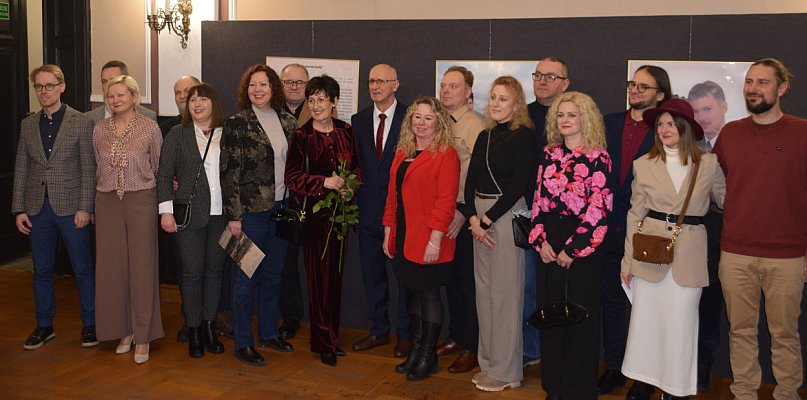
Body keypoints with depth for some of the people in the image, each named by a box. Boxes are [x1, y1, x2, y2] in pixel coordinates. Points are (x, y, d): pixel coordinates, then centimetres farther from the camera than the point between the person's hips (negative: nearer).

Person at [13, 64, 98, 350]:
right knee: (42, 271, 12)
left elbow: (88, 169, -5)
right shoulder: (28, 125, 9)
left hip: (71, 207, -4)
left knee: (83, 269, 4)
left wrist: (84, 208, -11)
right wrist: (19, 209, 4)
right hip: (38, 208, 4)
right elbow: (21, 169, 10)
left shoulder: (81, 123, -3)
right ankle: (44, 326, 25)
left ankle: (90, 324, 17)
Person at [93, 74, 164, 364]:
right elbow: (97, 168, 14)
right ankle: (124, 329, 21)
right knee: (112, 267, 6)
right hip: (107, 202, 3)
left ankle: (143, 336, 8)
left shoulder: (150, 128, -3)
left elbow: (158, 167, 6)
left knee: (142, 266, -1)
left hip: (141, 200, -3)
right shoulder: (100, 130, 7)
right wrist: (94, 204, 13)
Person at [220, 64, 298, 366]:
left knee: (273, 275, 15)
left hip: (281, 209, 5)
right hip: (251, 211, -5)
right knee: (246, 277, 3)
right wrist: (233, 215, -13)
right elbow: (229, 173, -10)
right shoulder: (237, 124, -8)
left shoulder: (288, 123, 8)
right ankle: (243, 343, 13)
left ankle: (269, 332, 29)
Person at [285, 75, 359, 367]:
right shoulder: (301, 136, -4)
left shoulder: (346, 132, 7)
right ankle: (324, 342, 9)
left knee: (335, 274, 9)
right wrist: (324, 182, -19)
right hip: (314, 211, -4)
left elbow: (356, 166, 15)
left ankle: (331, 336, 21)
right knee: (319, 275, -1)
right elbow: (292, 177, -9)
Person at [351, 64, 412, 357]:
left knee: (404, 272, 5)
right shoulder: (359, 120, 9)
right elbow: (354, 162, 11)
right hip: (369, 208, 5)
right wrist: (353, 193, 0)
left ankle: (405, 333, 18)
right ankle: (378, 330, 27)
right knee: (372, 272, 13)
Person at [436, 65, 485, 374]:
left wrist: (465, 213, -20)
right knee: (450, 276, 16)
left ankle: (473, 347, 13)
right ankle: (456, 336, 31)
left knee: (468, 279, 1)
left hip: (464, 213, -7)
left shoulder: (474, 125, -12)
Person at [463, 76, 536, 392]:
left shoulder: (524, 136, -8)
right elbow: (470, 180, 9)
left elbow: (519, 184, -14)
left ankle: (505, 370, 11)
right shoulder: (484, 136, 12)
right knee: (483, 289, 11)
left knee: (504, 291, -1)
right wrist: (472, 217, -5)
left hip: (507, 214, -7)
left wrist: (488, 219, -13)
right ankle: (489, 362, 23)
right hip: (480, 215, 7)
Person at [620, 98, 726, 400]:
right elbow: (635, 214, 5)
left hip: (689, 255, -1)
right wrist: (627, 261, 4)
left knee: (679, 326, 5)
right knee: (645, 321, 8)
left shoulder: (709, 164, 0)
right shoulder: (644, 164, 2)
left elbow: (725, 200, 12)